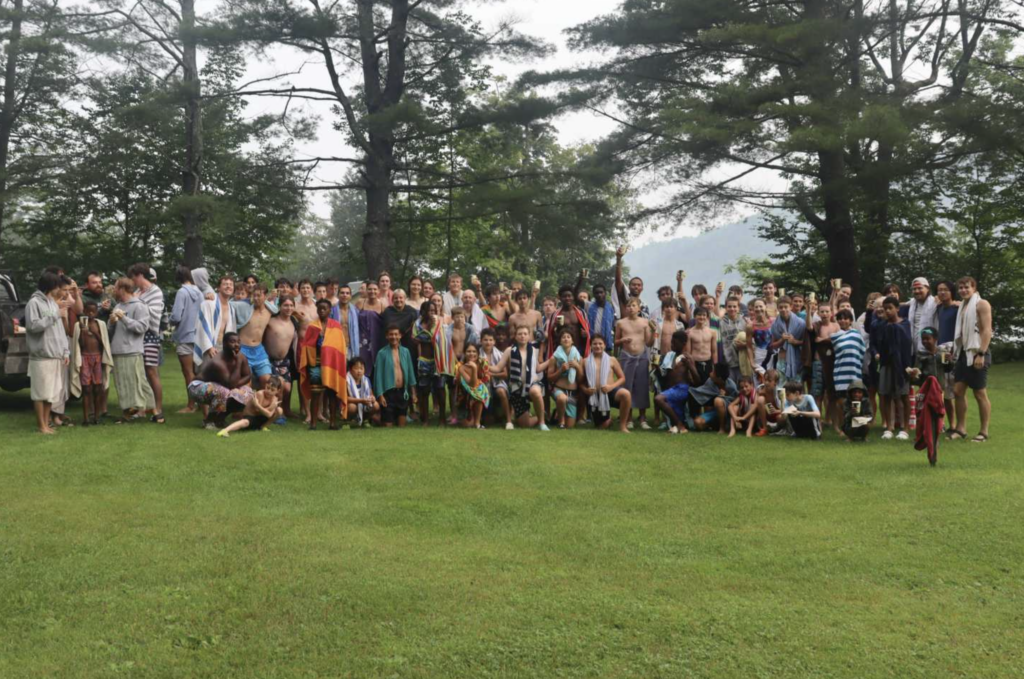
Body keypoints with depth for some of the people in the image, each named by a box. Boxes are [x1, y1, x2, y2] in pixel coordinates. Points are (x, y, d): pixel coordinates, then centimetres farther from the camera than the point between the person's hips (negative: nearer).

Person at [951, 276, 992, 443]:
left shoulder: (981, 304, -7)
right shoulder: (962, 306, 17)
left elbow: (987, 331, -15)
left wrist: (981, 354, -21)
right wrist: (955, 351, 15)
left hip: (977, 354, -8)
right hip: (964, 353, 8)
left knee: (980, 393, -3)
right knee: (958, 390, 5)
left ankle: (984, 432, 4)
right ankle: (961, 429, 12)